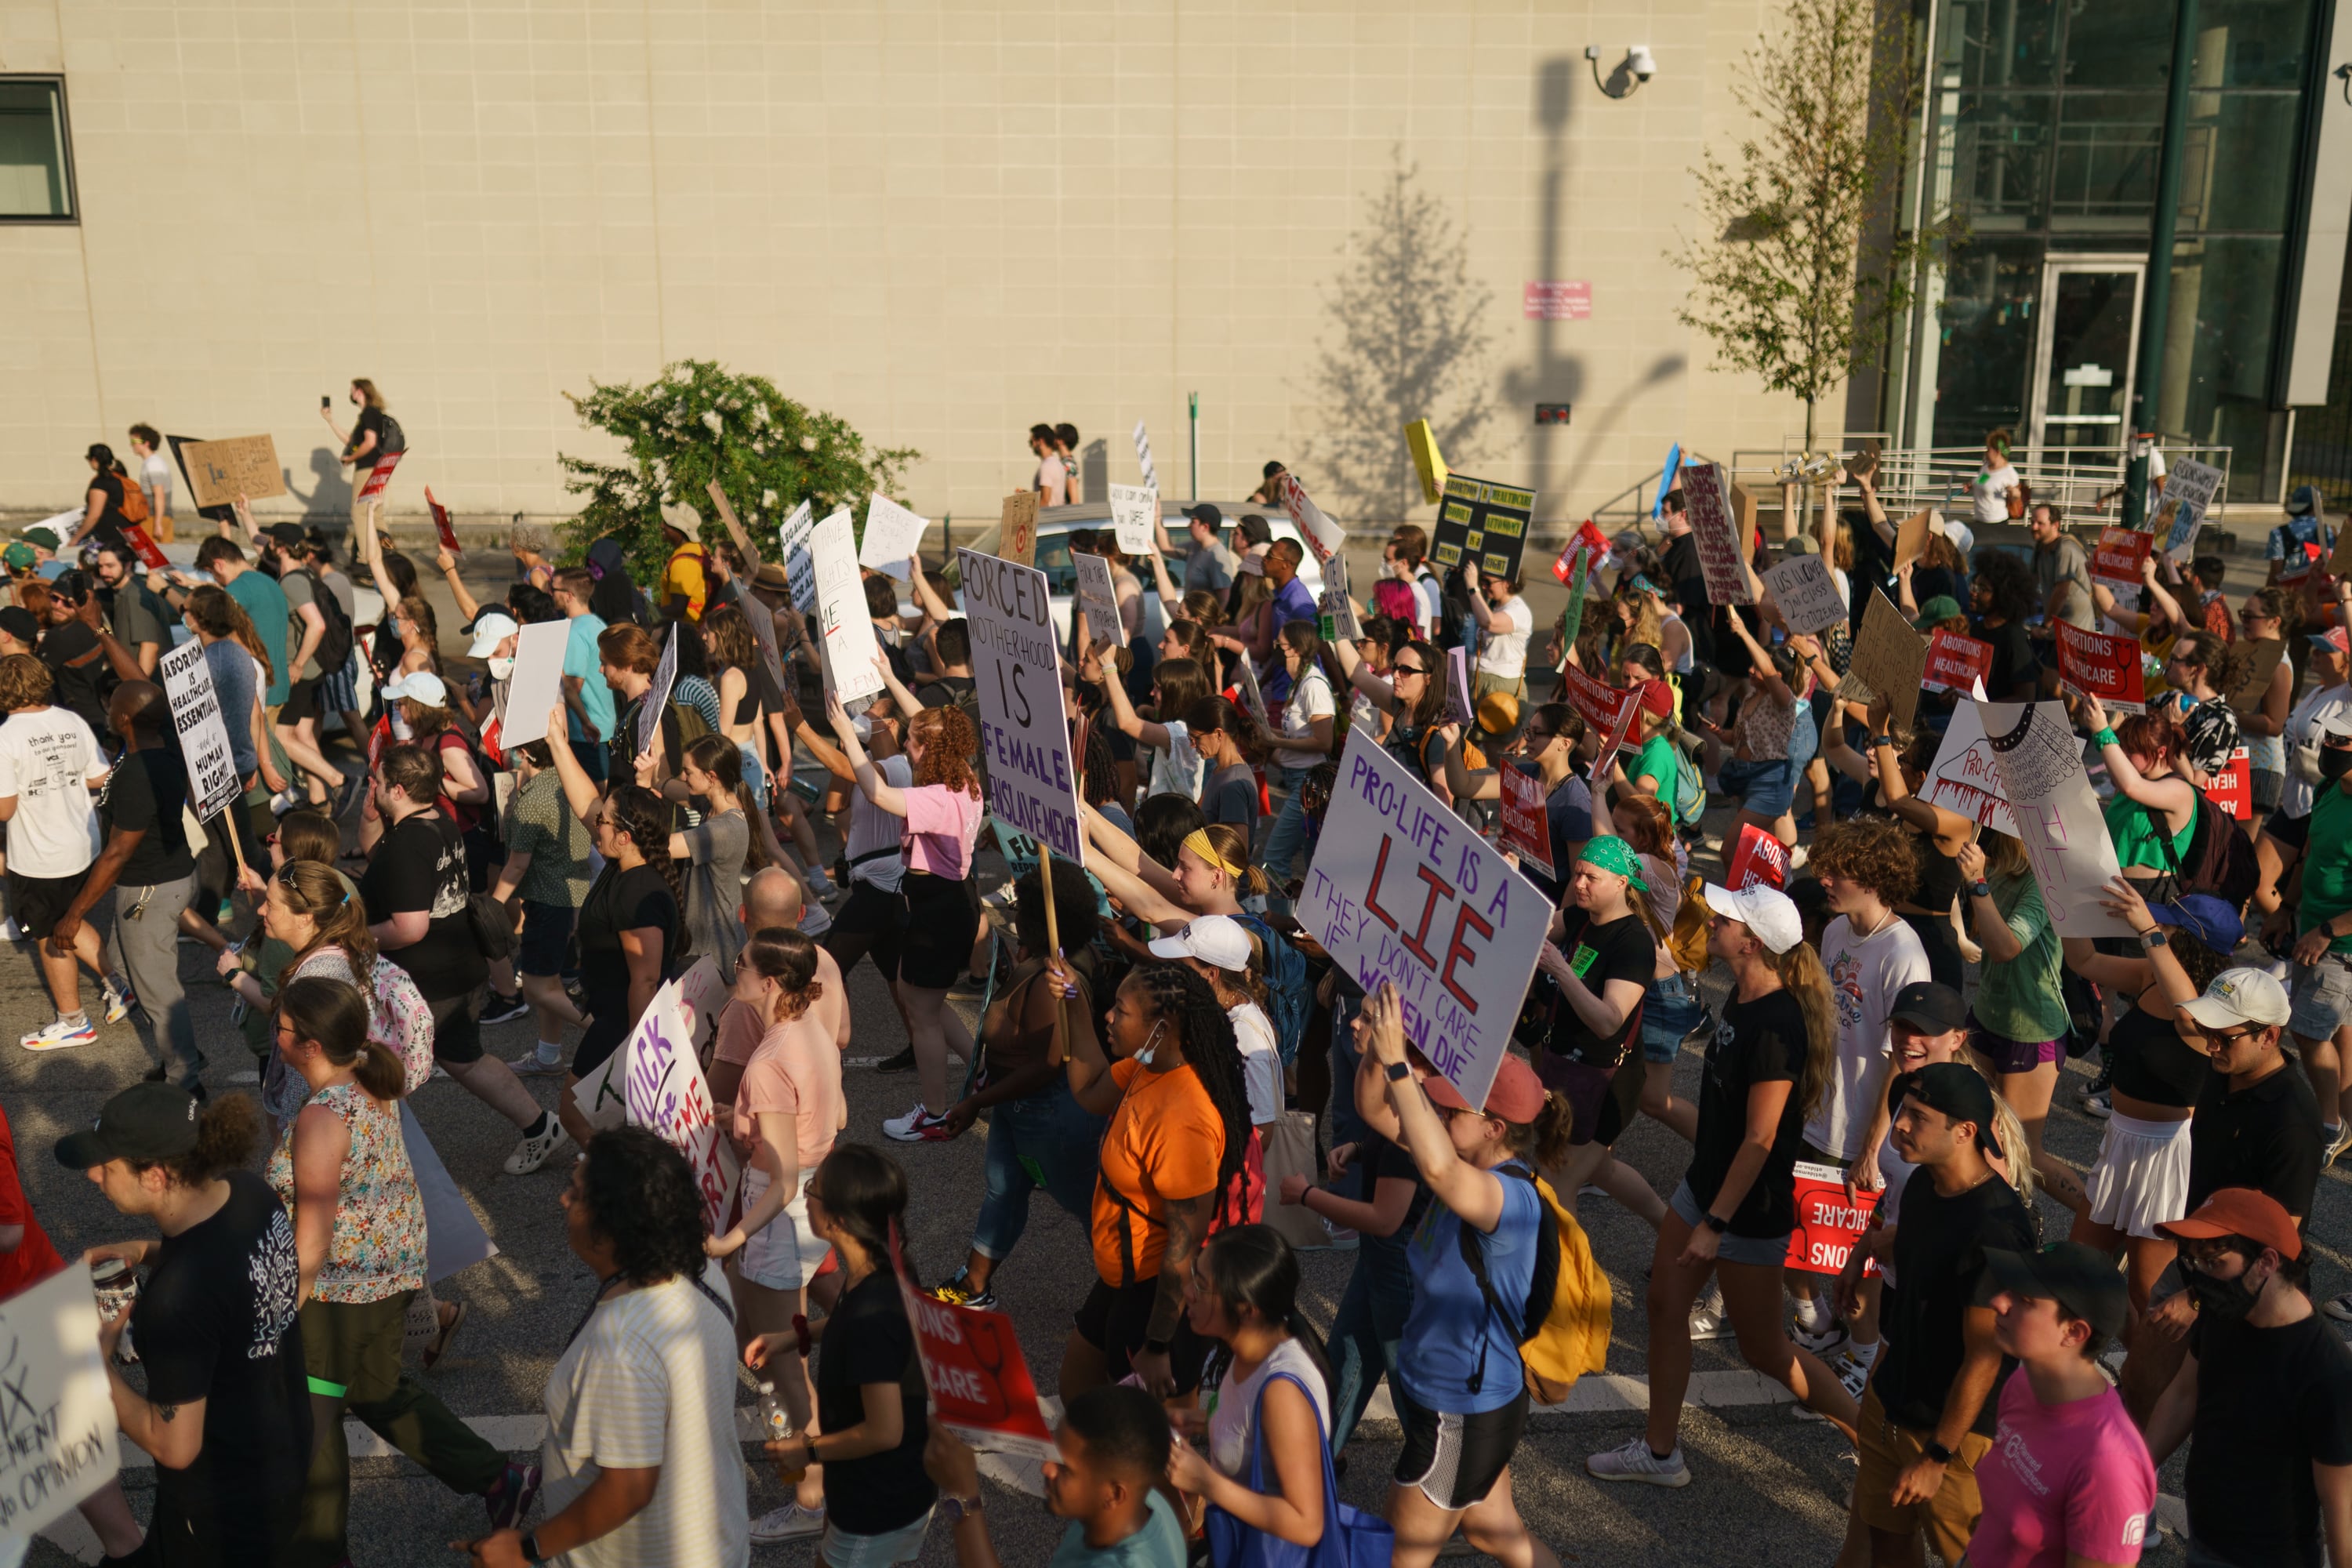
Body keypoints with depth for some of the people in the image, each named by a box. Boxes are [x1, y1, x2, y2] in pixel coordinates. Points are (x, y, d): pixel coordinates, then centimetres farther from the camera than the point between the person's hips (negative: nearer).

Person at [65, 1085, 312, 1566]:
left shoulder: (178, 1297, -36)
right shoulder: (249, 1190, -14)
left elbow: (177, 1448, -25)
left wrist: (97, 1365, -15)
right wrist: (145, 1253, -3)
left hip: (225, 1499, -7)